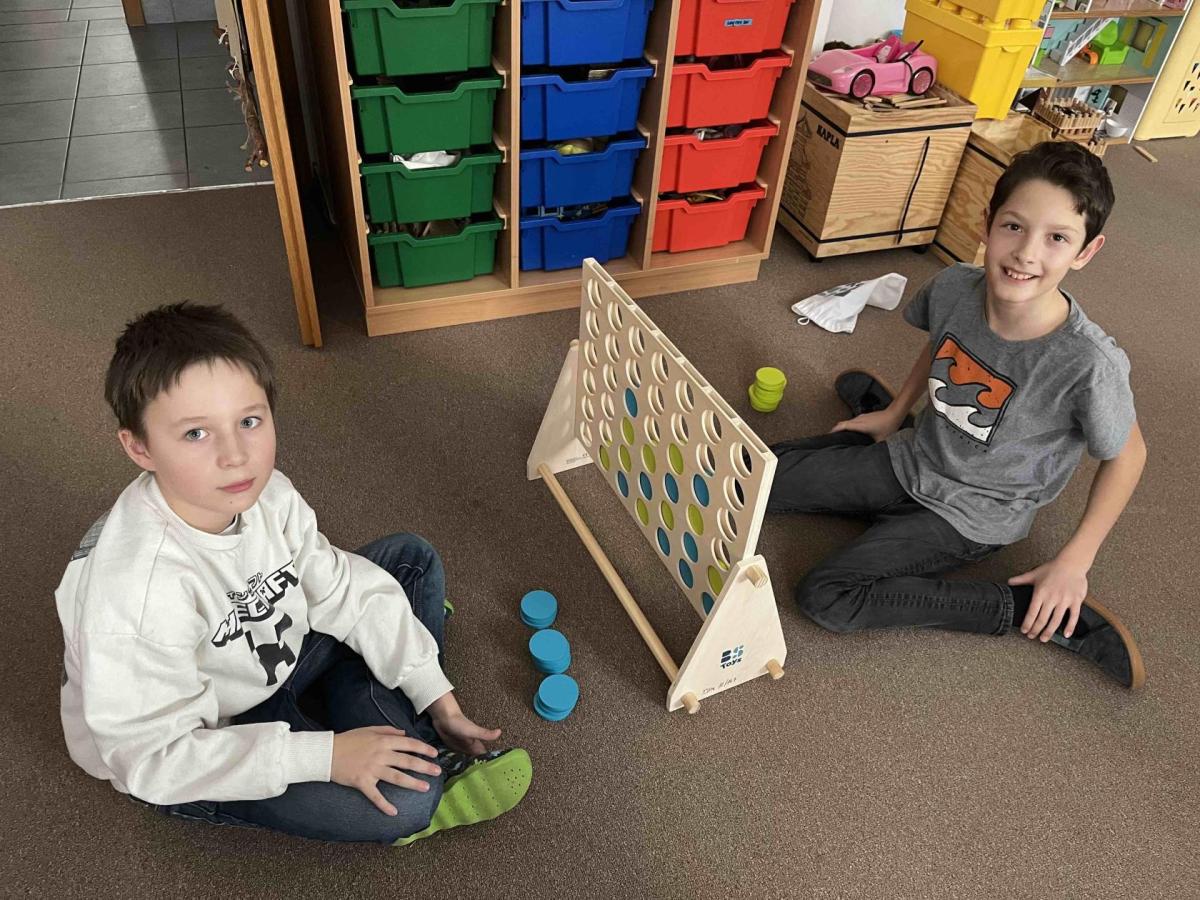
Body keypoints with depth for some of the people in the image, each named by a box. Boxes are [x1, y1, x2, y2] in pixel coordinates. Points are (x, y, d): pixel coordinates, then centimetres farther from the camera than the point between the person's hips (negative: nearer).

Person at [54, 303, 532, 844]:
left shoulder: (265, 495, -17)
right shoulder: (136, 587, -37)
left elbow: (347, 590, -7)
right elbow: (155, 758, -30)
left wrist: (437, 698, -9)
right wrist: (325, 756, -32)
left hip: (270, 664, 8)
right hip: (193, 756, -7)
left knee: (410, 560, 3)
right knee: (400, 798, -30)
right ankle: (426, 789, 4)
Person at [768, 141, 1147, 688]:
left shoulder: (1089, 364, -30)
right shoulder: (954, 287, -17)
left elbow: (1126, 456, -11)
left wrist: (1074, 562, -12)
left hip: (969, 515, -5)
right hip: (910, 461, 5)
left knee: (825, 599, -20)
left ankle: (1031, 608, -6)